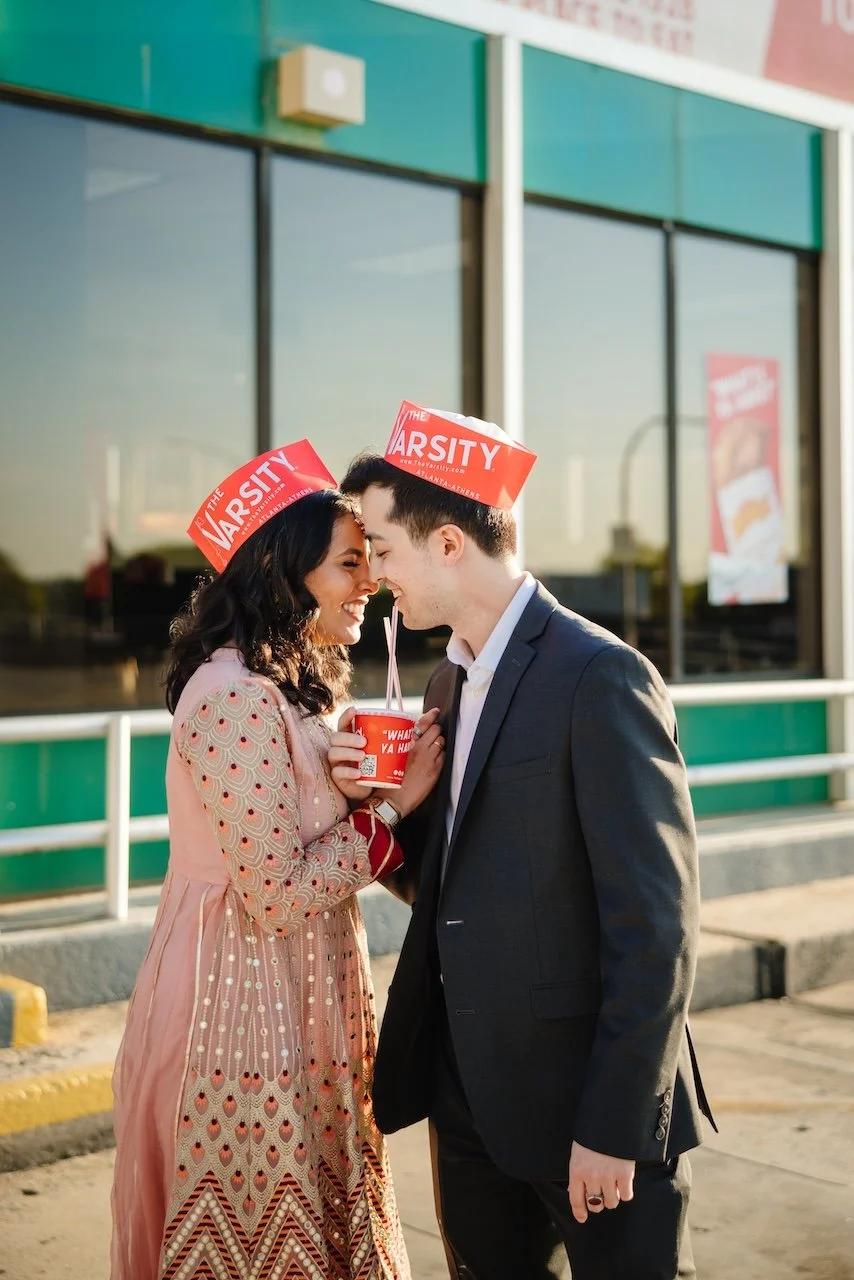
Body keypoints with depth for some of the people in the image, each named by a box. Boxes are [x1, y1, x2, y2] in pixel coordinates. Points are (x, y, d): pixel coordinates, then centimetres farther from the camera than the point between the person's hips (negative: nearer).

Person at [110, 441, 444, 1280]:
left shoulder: (282, 684, 11)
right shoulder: (236, 698, -21)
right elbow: (275, 894, -22)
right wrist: (391, 810, -14)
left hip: (290, 994, 10)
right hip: (246, 1000, -10)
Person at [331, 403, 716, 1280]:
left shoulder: (600, 678, -17)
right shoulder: (452, 679, 9)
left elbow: (656, 924, -19)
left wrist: (613, 1126, -18)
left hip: (587, 1102, -8)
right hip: (470, 1096, 8)